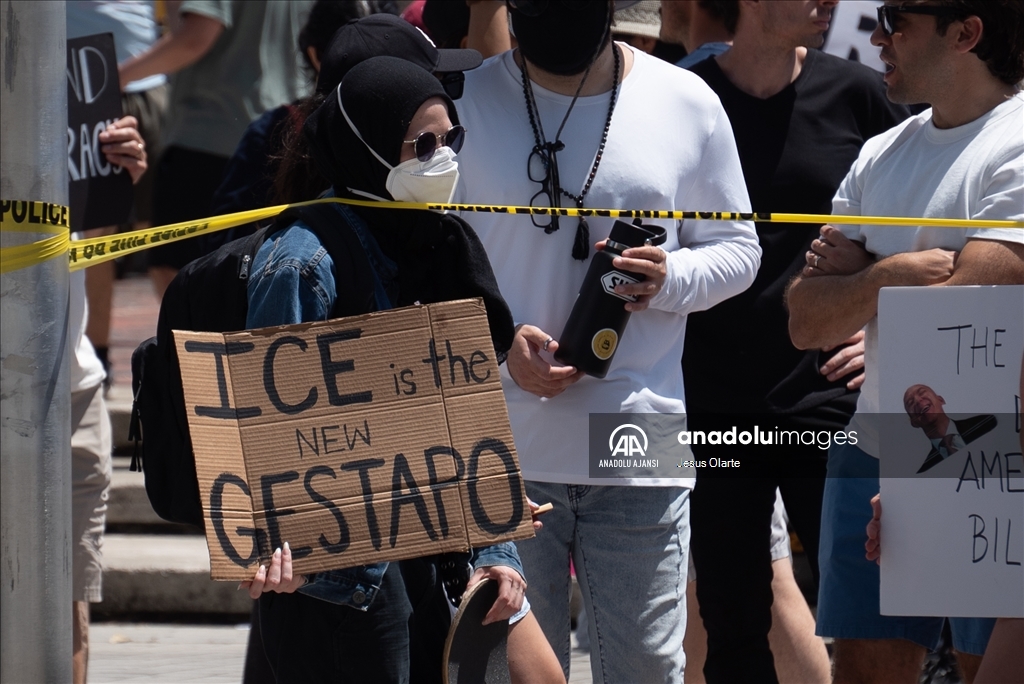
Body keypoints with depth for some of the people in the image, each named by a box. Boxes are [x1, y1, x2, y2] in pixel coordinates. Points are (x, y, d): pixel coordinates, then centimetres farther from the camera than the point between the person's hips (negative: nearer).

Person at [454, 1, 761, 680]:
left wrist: (670, 280, -10)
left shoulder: (687, 103, 5)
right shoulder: (467, 102, 2)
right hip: (502, 450, -1)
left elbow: (737, 248, 12)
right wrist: (498, 341, -12)